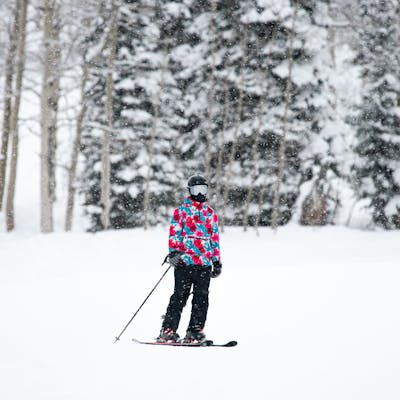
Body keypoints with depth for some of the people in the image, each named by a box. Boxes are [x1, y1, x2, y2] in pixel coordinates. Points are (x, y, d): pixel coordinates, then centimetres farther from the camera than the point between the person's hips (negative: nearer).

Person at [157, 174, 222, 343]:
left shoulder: (211, 213, 19)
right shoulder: (181, 210, 7)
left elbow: (215, 238, 22)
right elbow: (174, 232, 0)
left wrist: (217, 261, 17)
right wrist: (173, 252, -14)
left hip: (204, 263, 4)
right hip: (184, 261, -4)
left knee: (201, 298, 0)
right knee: (180, 296, -8)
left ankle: (195, 331, 4)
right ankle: (168, 330, -6)